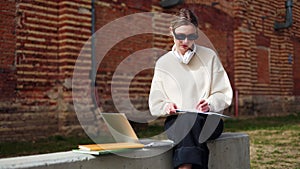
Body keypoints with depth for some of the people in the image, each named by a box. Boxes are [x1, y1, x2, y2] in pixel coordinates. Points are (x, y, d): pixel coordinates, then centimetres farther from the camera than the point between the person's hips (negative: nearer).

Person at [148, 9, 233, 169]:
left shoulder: (209, 56, 8)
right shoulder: (163, 63, 12)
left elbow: (224, 93, 6)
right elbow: (155, 104, 10)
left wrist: (210, 104, -15)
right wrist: (167, 107, -13)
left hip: (207, 119, 0)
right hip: (175, 121, 1)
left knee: (190, 121, -36)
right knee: (185, 122, -36)